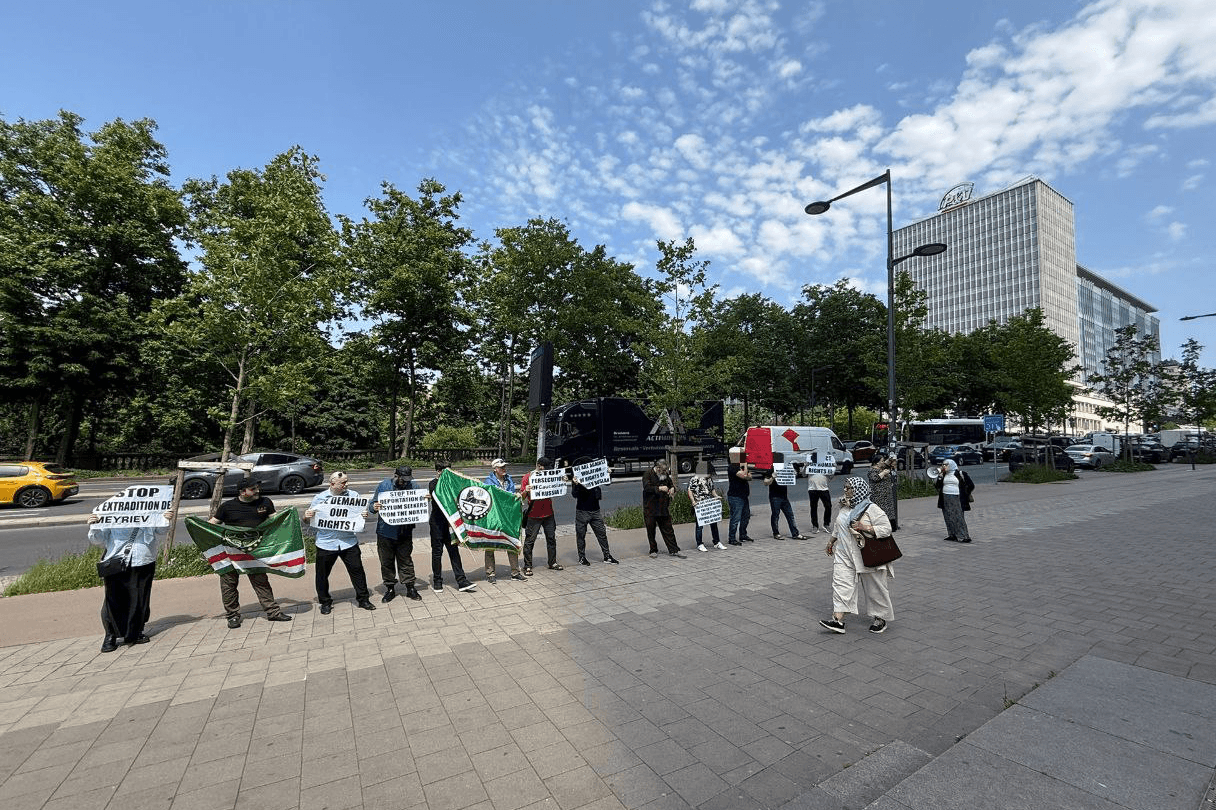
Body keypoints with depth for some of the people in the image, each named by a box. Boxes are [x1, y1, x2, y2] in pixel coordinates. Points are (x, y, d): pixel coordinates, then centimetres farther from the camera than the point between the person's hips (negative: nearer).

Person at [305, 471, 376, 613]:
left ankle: (363, 599, 19)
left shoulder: (353, 495, 1)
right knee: (322, 574, 10)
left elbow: (361, 514, 7)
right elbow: (309, 519, 5)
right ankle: (325, 602, 31)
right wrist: (306, 516, -17)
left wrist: (364, 515, -15)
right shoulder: (319, 497, -1)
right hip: (326, 542, 0)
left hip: (348, 542, 1)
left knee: (357, 570, 4)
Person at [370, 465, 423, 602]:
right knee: (387, 561, 11)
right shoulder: (383, 486, -4)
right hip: (385, 532, 0)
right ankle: (390, 588, 25)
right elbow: (373, 504, 0)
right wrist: (375, 508, -24)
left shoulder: (413, 486, 0)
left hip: (405, 532, 0)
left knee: (406, 560, 8)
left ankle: (410, 587, 19)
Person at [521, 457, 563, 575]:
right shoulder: (528, 476, -7)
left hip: (548, 513, 5)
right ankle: (527, 567, 12)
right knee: (529, 541, 1)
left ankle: (552, 563, 24)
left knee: (551, 538, 11)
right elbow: (522, 497, -8)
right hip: (533, 515, -5)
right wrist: (526, 491, -31)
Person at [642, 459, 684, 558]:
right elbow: (647, 487, -18)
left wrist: (672, 488, -2)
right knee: (651, 530, 5)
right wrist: (659, 488, -29)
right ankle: (653, 550, 20)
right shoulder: (647, 474, -7)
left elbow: (671, 483, 21)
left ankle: (674, 550, 11)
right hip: (650, 508, -4)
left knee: (668, 529, 5)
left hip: (663, 508, 4)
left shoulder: (665, 474, 10)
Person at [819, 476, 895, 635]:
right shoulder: (846, 507, 10)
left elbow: (886, 529, -16)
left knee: (874, 588, 9)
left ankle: (881, 618, 30)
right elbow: (838, 527, 22)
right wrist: (832, 541, 24)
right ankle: (838, 620, -4)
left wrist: (866, 528, -25)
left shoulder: (871, 509, -12)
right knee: (841, 584, -3)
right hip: (845, 555, 6)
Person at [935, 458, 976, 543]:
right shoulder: (943, 475, 10)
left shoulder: (960, 474, -3)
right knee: (949, 518, 8)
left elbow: (971, 485, 1)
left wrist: (965, 494, 3)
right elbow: (937, 485, 4)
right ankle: (952, 535, 16)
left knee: (958, 517, -6)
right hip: (946, 499, 5)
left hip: (956, 499, -5)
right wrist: (939, 476, -6)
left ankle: (963, 536, 0)